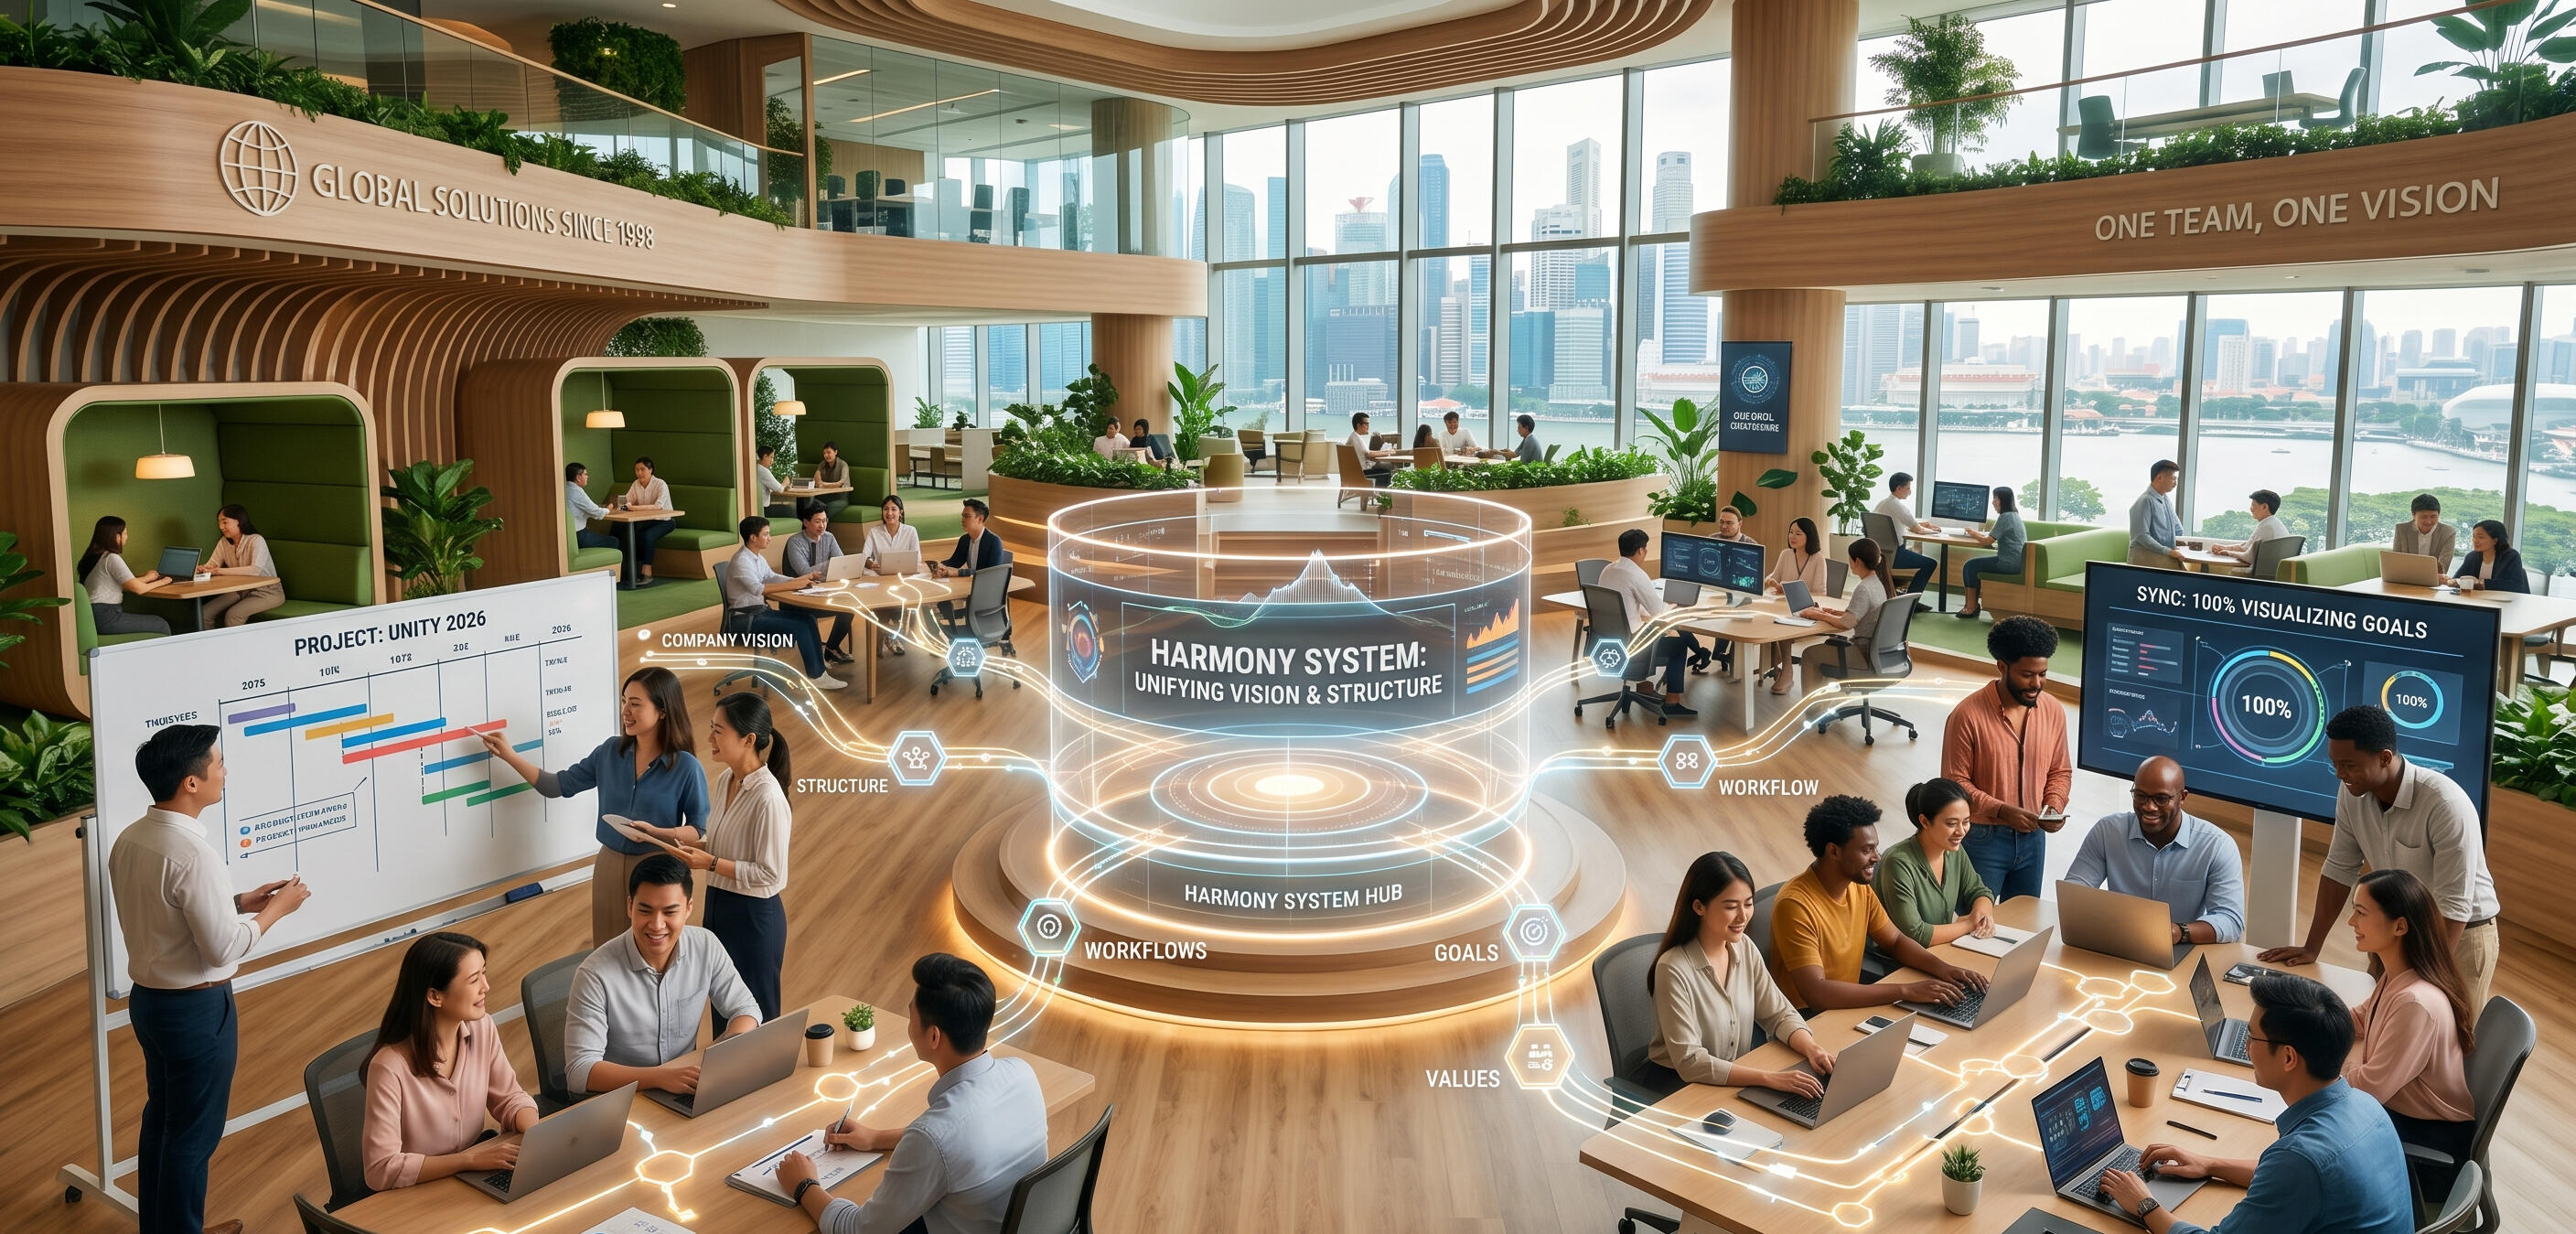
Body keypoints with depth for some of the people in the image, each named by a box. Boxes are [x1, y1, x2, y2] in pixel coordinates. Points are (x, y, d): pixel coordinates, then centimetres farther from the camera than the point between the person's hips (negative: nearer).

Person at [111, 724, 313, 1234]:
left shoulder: (129, 840, 0)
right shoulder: (193, 855, -27)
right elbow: (223, 949, -23)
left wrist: (239, 902, 10)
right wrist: (276, 909, -10)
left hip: (148, 999, 9)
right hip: (196, 1009, -9)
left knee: (161, 1116, 22)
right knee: (193, 1132, 6)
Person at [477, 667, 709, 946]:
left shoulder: (686, 766, -13)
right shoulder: (610, 751, 1)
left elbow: (700, 829, -8)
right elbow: (558, 785, 8)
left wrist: (657, 834, -24)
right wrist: (509, 755, 2)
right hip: (609, 865, 5)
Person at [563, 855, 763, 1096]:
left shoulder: (706, 947, -7)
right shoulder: (596, 975, -20)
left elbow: (746, 1009, 4)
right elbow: (579, 1072, -22)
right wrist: (661, 1076, -35)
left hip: (685, 1090, 5)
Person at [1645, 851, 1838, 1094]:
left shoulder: (1745, 948, 1)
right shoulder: (1674, 969, -21)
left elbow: (1779, 1014, 5)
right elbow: (1689, 1063, -24)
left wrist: (1812, 1049, -16)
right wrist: (1770, 1078, -31)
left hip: (1737, 1080, 7)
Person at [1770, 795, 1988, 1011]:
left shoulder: (1860, 888, 0)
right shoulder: (1796, 905, -25)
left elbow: (1895, 942, 12)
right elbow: (1815, 993, -31)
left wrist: (1942, 968, -8)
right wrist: (1906, 990, -30)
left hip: (1848, 1005, 7)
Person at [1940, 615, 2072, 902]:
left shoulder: (2054, 711, -2)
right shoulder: (1967, 716, -18)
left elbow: (2060, 771, 9)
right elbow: (1955, 782, -14)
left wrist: (2055, 806, -9)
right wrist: (2002, 810, -24)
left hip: (2032, 837, 5)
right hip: (1981, 838, -5)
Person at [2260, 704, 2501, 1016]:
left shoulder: (2446, 805, -28)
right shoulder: (2352, 794, -10)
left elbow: (2454, 905, -27)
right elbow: (2340, 870, 1)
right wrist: (2312, 948, 4)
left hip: (2461, 935, -5)